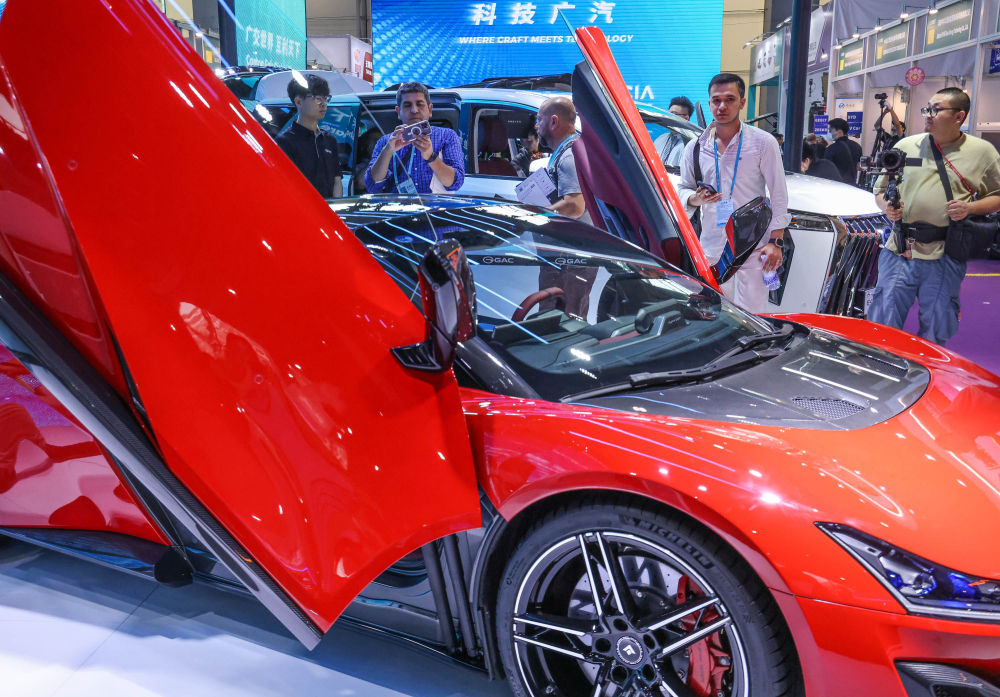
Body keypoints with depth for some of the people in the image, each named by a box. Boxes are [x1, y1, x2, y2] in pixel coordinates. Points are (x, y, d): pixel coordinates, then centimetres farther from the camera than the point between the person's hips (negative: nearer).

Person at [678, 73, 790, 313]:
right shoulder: (695, 147, 9)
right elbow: (683, 189, 17)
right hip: (711, 249, 3)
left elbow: (779, 195, 0)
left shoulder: (763, 142, 1)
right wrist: (694, 199, -9)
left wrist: (775, 241, -7)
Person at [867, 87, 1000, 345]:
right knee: (883, 322, 2)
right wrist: (887, 206, -5)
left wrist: (971, 208, -9)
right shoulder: (905, 146, 9)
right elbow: (880, 190, 17)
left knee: (936, 330, 8)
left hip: (945, 255, -1)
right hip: (900, 249, 1)